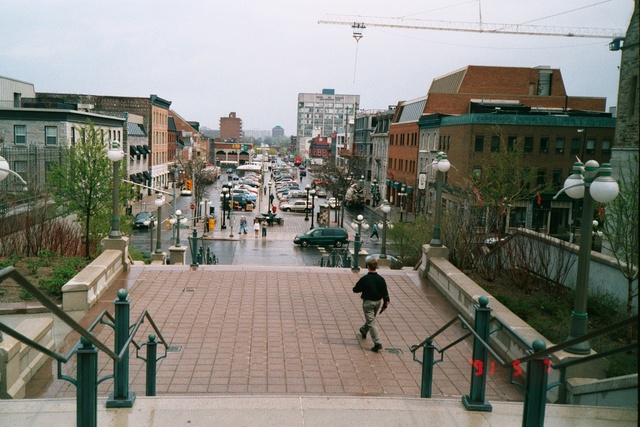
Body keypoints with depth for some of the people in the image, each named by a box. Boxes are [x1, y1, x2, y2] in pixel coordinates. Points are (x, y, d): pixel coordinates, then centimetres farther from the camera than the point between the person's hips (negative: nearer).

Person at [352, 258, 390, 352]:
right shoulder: (381, 279, -7)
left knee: (371, 323, -4)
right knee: (371, 319, 28)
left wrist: (363, 288, 15)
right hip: (378, 302, 5)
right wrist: (385, 303, 7)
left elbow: (355, 290, -7)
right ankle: (363, 331, 54)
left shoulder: (364, 279, -17)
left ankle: (377, 343, -13)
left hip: (368, 302, -5)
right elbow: (385, 292, -3)